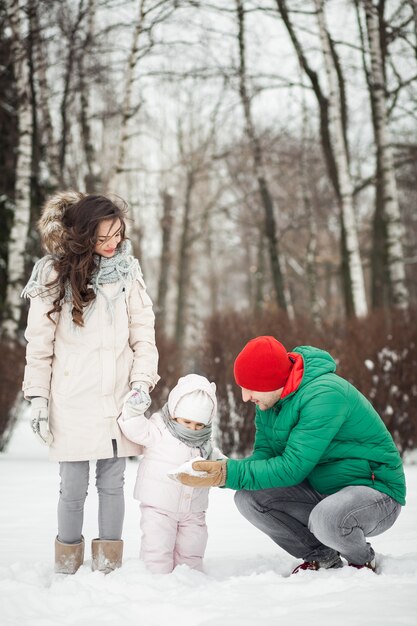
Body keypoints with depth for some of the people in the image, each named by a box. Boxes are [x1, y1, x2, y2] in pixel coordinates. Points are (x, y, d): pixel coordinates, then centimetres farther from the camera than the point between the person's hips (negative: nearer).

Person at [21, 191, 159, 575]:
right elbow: (39, 345, 1)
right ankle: (67, 569, 14)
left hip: (117, 399, 2)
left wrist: (142, 383, -5)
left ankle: (109, 568, 14)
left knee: (112, 484, 5)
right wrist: (37, 398, -2)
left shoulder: (128, 273, 5)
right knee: (74, 488, 2)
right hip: (71, 403, -2)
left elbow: (144, 336, 7)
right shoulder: (55, 276, -1)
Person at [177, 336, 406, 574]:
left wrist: (229, 473, -32)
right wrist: (220, 471, -21)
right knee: (248, 498, -10)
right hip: (320, 490, 8)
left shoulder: (324, 395, -27)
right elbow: (265, 454, -1)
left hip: (375, 490, -8)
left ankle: (363, 560, -2)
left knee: (325, 520, -38)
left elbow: (292, 468, -29)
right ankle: (321, 557, 8)